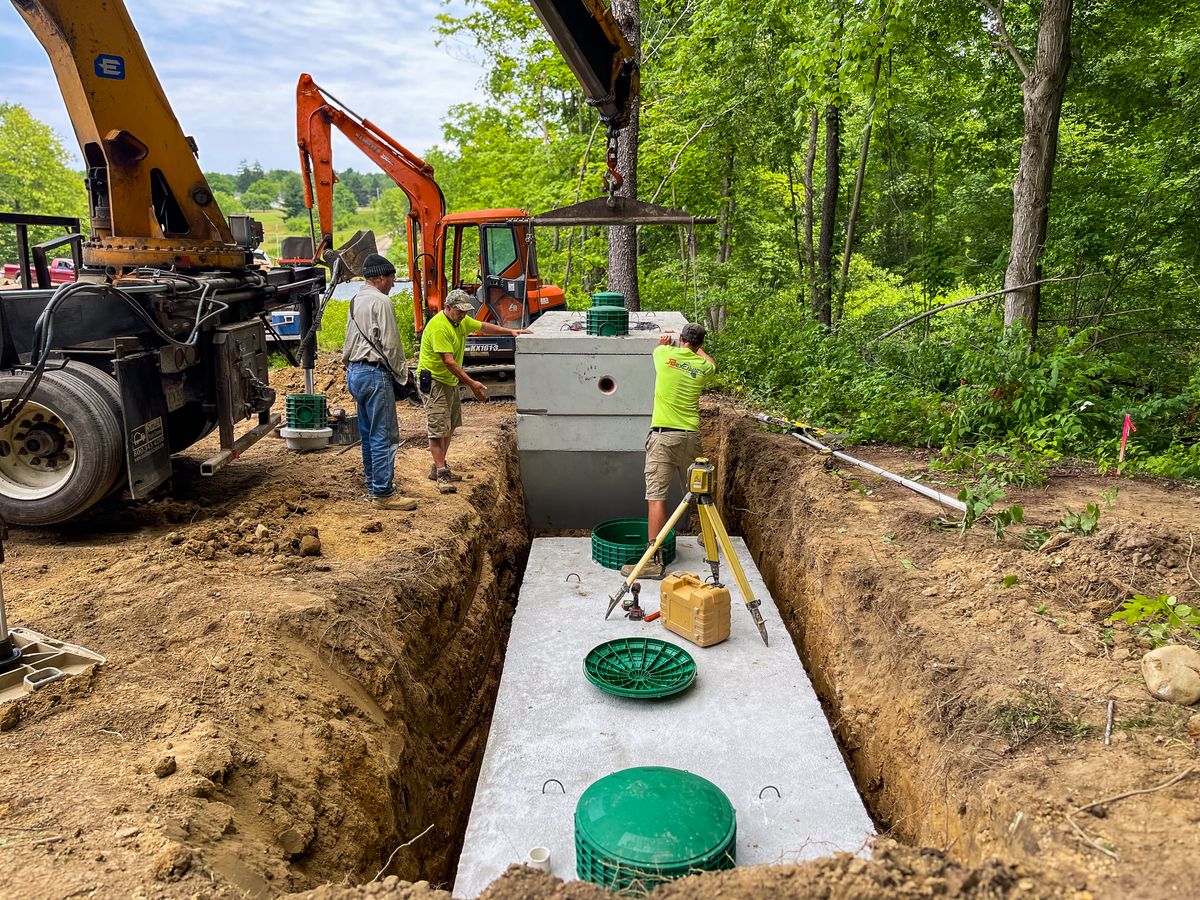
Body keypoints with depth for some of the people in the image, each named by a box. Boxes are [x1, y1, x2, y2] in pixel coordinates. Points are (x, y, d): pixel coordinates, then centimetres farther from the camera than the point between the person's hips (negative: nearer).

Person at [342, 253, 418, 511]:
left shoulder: (355, 301, 16)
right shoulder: (381, 302, -13)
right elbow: (390, 344, -16)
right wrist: (402, 374, -6)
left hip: (355, 371, 10)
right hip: (375, 373, -10)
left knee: (368, 433, 16)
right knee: (384, 435, -7)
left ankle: (372, 484, 25)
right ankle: (383, 493, -7)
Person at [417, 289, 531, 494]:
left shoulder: (461, 320, 5)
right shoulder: (439, 327, -24)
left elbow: (484, 327, 19)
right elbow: (449, 361, -28)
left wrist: (511, 331, 7)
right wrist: (472, 384, -28)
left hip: (451, 381, 10)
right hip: (434, 381, -10)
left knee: (450, 427, 14)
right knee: (438, 429, -9)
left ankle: (438, 468, 24)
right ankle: (441, 476, -8)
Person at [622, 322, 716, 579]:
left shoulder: (665, 354, 0)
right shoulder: (704, 366, 8)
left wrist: (664, 342, 48)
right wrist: (698, 347, 51)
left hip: (664, 435, -4)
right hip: (691, 435, 4)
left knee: (656, 497, -8)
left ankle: (654, 560, -13)